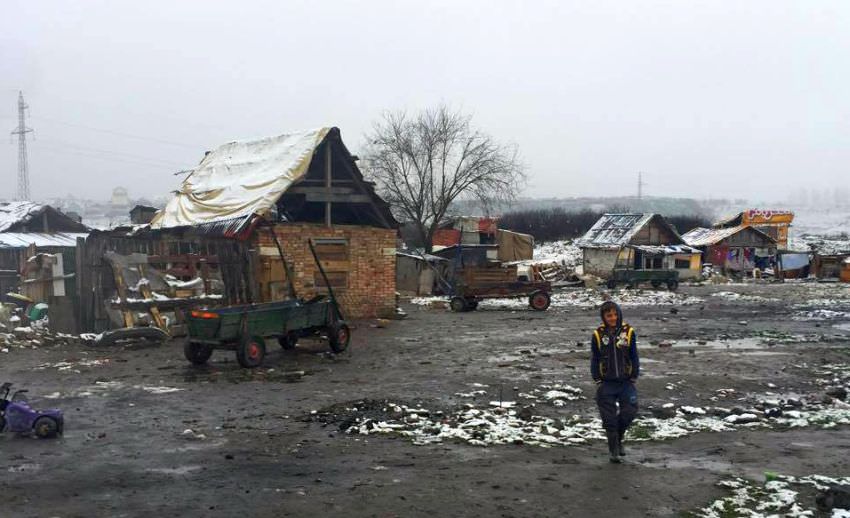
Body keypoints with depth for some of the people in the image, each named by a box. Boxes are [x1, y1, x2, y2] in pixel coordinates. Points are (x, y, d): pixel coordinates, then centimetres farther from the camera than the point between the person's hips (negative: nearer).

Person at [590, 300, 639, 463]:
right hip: (606, 383, 0)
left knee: (630, 411, -8)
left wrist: (634, 378, 0)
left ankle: (618, 438, 21)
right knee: (609, 417, 1)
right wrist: (598, 381, -2)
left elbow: (634, 357, 3)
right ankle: (613, 450, 16)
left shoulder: (628, 332, -3)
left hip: (625, 381, 1)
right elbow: (594, 359, 3)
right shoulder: (598, 335, -4)